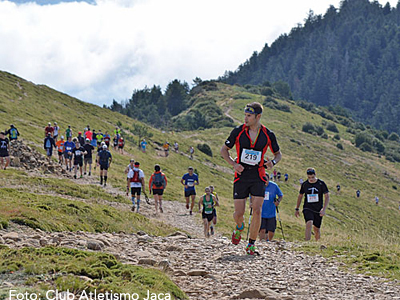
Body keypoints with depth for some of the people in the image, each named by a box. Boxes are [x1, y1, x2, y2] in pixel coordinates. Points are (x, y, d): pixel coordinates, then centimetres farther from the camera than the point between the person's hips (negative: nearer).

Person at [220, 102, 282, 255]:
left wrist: (273, 162, -11)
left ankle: (251, 244, 1)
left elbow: (278, 154, 12)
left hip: (258, 177, 0)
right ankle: (239, 227, 36)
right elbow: (224, 149, 7)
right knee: (239, 213, -1)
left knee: (257, 211, -13)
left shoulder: (268, 135, -4)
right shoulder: (238, 131, -5)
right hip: (241, 175, 0)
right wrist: (233, 163, -10)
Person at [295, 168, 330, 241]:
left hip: (318, 210, 1)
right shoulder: (304, 184, 0)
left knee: (317, 229, 9)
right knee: (309, 223, -26)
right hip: (307, 208, -1)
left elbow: (327, 197, -3)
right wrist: (296, 209, 15)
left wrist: (324, 209, -14)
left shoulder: (321, 183, -5)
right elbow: (300, 196, 14)